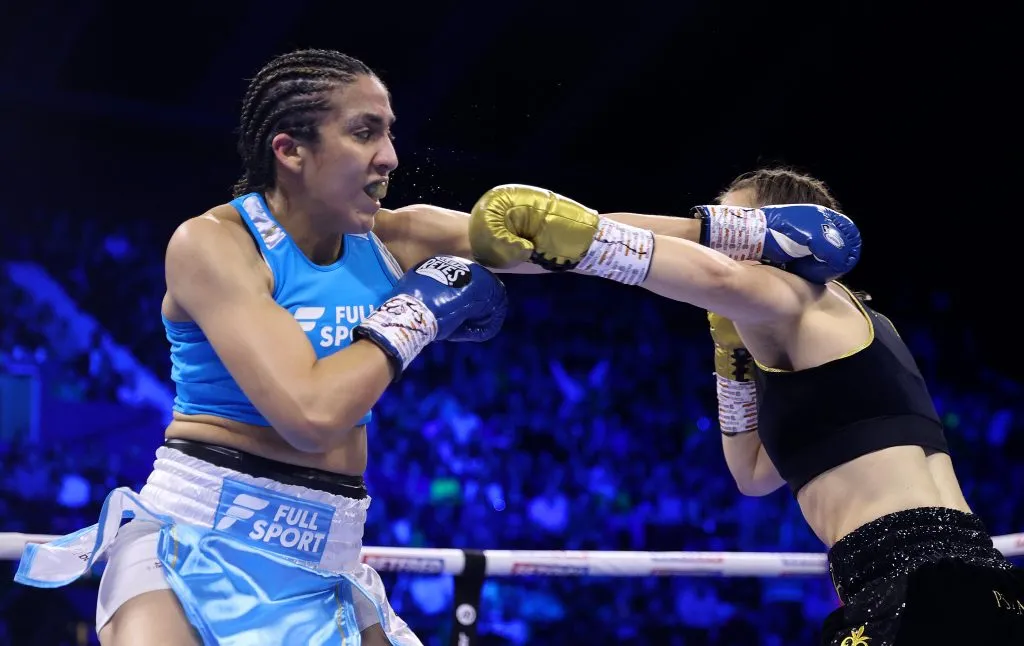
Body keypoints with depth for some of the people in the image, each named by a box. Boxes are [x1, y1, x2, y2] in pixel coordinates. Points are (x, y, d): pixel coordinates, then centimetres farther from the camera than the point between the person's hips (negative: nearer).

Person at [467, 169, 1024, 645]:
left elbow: (719, 277, -26)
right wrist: (736, 356, 26)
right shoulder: (837, 326, 29)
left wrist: (569, 232, -30)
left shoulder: (806, 299, 0)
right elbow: (755, 474, 34)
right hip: (940, 574, 10)